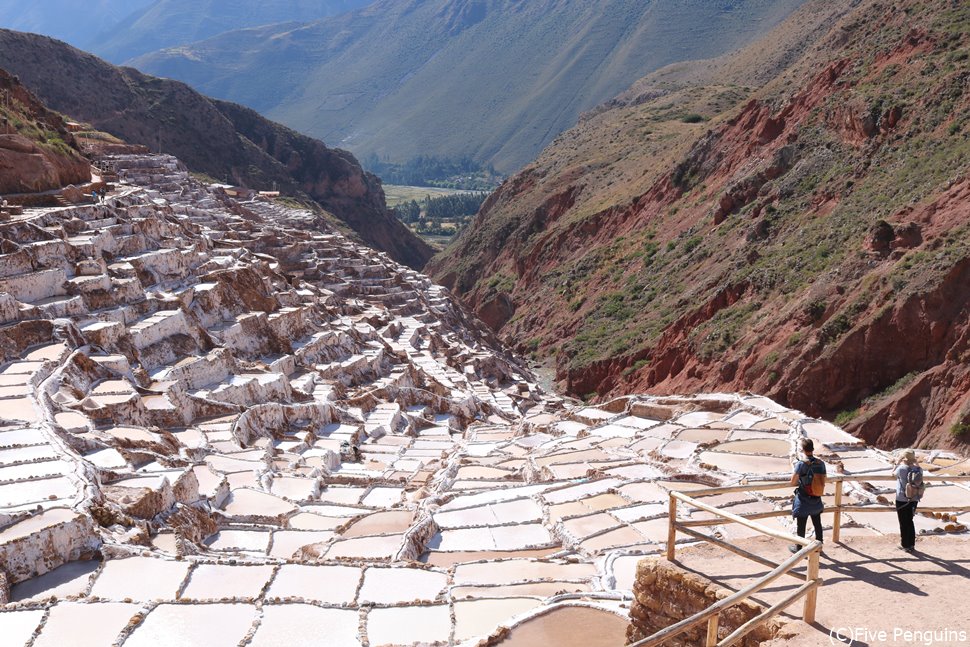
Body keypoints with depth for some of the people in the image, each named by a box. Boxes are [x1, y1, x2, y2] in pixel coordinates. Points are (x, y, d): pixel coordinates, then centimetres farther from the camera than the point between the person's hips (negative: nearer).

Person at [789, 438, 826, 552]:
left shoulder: (801, 464, -22)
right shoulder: (821, 464, -8)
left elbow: (793, 482, -14)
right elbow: (823, 483, 1)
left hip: (803, 501, -4)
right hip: (816, 501, 4)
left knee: (801, 527, 10)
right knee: (817, 525, 20)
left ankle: (798, 548, 24)